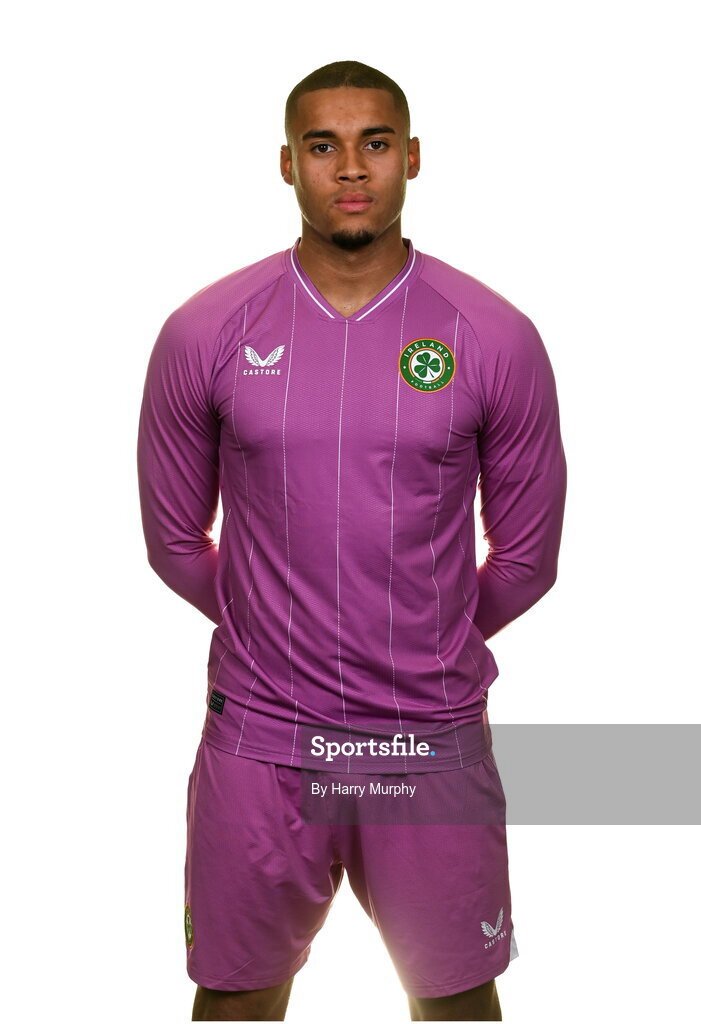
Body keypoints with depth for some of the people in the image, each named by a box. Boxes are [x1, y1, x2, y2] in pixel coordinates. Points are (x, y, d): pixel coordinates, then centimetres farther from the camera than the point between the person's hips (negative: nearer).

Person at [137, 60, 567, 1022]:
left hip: (435, 742, 0)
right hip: (259, 739, 1)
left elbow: (527, 553, 3)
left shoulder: (497, 338, -6)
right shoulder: (204, 332, -4)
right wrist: (267, 628, 10)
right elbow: (173, 538, 6)